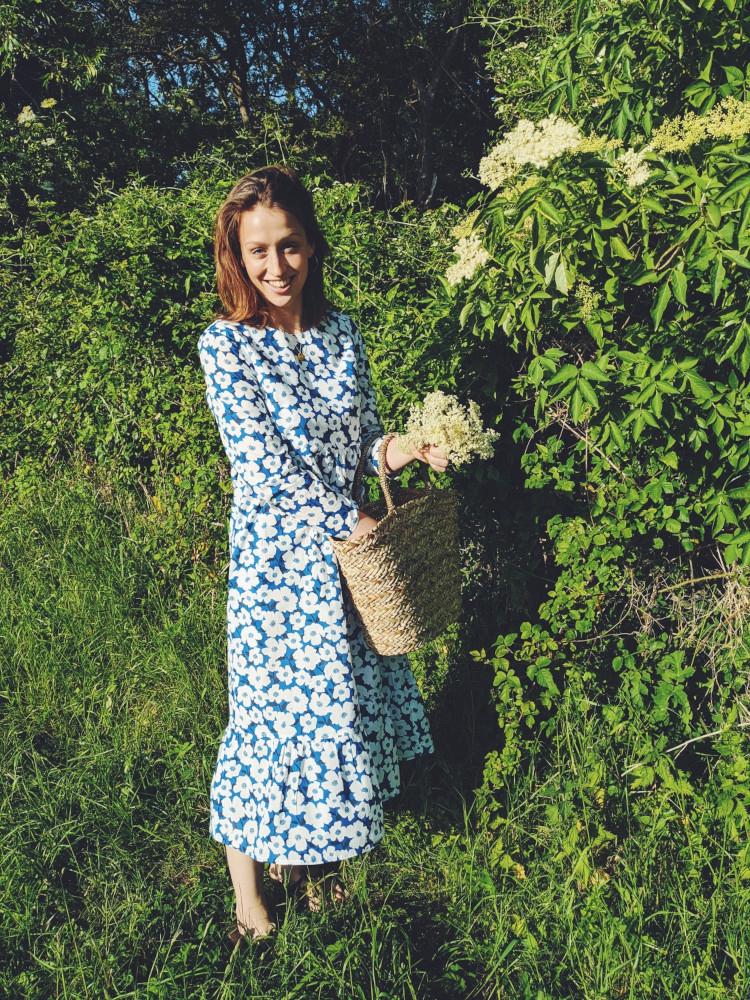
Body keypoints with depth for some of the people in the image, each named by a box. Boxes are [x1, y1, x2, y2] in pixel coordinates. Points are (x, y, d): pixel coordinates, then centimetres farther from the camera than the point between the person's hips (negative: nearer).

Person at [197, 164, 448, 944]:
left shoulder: (341, 332, 1)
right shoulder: (225, 345, -15)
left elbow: (362, 434, 7)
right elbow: (265, 467, -20)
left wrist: (400, 449, -14)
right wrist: (350, 519, -18)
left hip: (347, 543, 6)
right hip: (276, 551, -6)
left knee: (344, 689, 17)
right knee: (276, 700, 5)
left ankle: (306, 848, 42)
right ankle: (247, 886, 27)